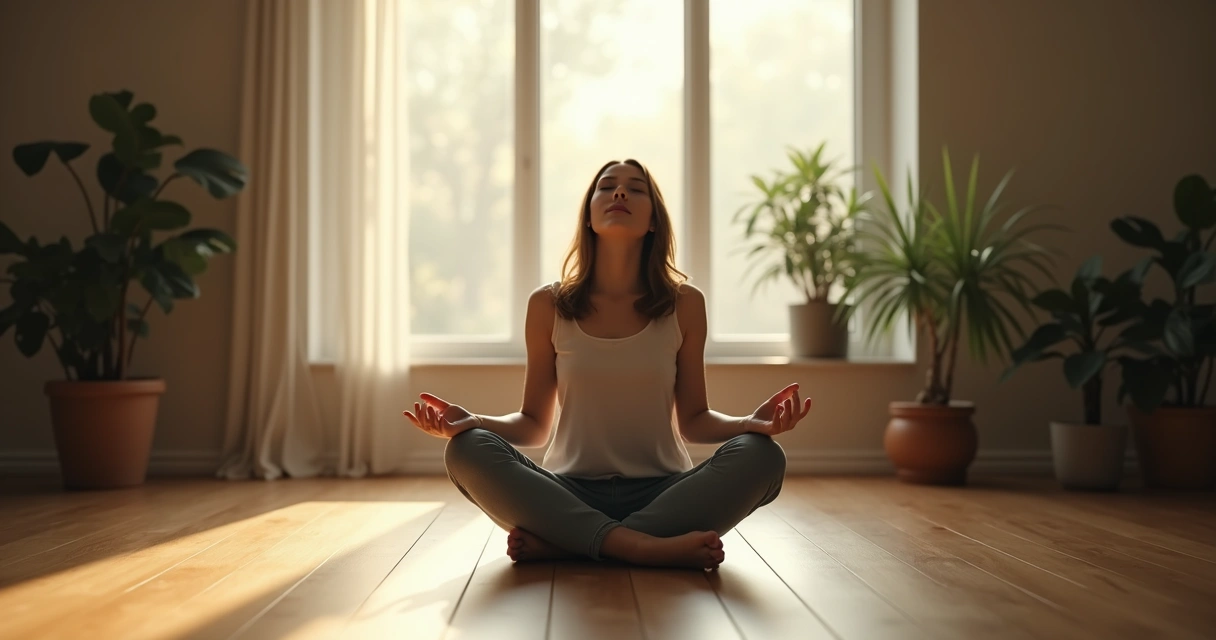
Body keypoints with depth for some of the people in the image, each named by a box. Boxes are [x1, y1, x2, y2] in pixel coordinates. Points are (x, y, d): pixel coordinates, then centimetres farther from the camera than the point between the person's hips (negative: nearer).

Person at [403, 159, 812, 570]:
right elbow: (534, 424, 6)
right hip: (570, 496, 0)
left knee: (760, 456, -28)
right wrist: (470, 421, -14)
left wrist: (753, 422, -15)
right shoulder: (549, 306, 2)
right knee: (467, 450, -26)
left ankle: (557, 543, -25)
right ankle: (645, 547, -31)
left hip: (661, 495, 1)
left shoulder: (684, 304, 2)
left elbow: (693, 420, 5)